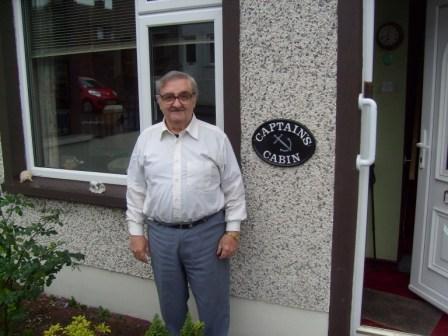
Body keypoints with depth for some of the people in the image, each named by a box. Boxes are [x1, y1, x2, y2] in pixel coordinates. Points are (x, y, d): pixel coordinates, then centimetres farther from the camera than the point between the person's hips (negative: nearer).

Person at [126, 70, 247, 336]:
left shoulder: (216, 137, -5)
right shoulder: (146, 139, 2)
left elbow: (234, 189, -2)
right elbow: (136, 190, 7)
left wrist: (233, 231, -5)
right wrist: (136, 231, 5)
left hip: (206, 232, -2)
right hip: (161, 234, 3)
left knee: (213, 303, 10)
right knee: (171, 304, 19)